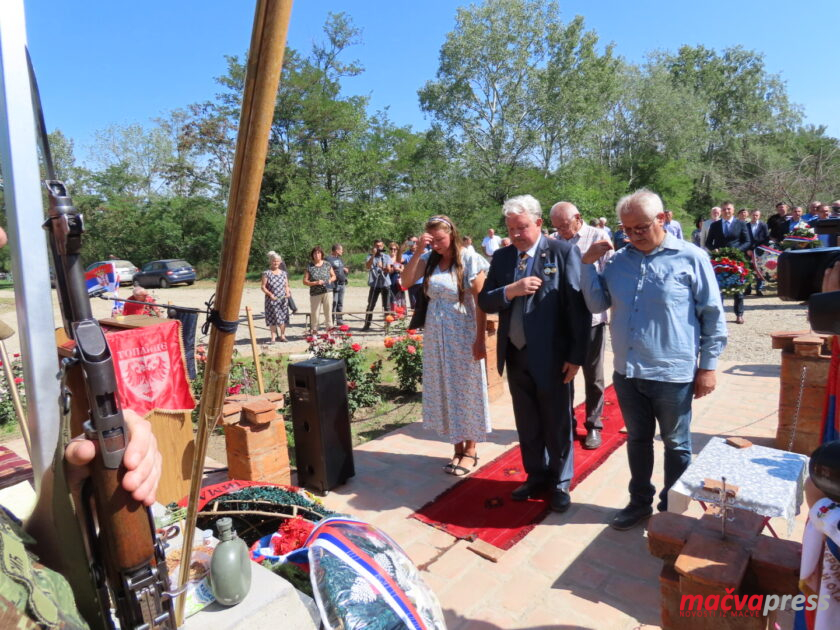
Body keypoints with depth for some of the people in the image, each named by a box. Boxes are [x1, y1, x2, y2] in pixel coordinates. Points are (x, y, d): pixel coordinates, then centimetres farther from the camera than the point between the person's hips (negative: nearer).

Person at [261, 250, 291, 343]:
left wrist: (288, 293, -6)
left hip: (283, 300, 3)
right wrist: (270, 294, -17)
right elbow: (262, 287, -4)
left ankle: (282, 336, 17)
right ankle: (273, 337, 5)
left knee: (283, 318, 5)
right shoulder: (266, 273, -1)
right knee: (272, 318, -1)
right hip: (271, 300, -3)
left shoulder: (284, 273, 10)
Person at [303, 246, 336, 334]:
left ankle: (329, 327, 8)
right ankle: (314, 330, 15)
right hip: (315, 293, -1)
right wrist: (315, 283, -14)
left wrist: (330, 280, -5)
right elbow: (305, 281, -1)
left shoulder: (327, 264, 8)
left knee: (328, 310, -1)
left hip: (327, 291, 1)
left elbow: (334, 276, 16)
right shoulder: (309, 266, 1)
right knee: (314, 312, 4)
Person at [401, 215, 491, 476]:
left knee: (467, 389, 7)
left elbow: (481, 301, -11)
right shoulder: (429, 259, 3)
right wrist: (417, 251, -13)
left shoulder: (469, 259, -9)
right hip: (436, 336, 5)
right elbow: (406, 281, -5)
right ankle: (457, 447, 25)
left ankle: (470, 449, 22)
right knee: (445, 390, 11)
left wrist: (480, 339, -14)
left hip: (463, 334, -4)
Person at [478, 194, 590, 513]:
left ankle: (560, 482, 32)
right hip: (515, 355, 5)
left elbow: (578, 305, -11)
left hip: (551, 356, -4)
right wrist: (510, 290, -17)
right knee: (527, 424, 18)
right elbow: (484, 301, 3)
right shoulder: (502, 257, 5)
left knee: (557, 424, 12)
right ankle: (536, 475, 38)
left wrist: (576, 355, -13)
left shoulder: (563, 252, -10)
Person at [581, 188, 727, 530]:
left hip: (673, 374, -4)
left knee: (676, 445, 14)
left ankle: (672, 509, 34)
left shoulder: (691, 258, -7)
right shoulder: (620, 259, 4)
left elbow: (713, 316, -4)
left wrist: (707, 367, -5)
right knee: (637, 439, 19)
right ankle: (640, 502, 37)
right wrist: (588, 264, -6)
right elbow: (597, 304, 4)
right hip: (627, 372, 4)